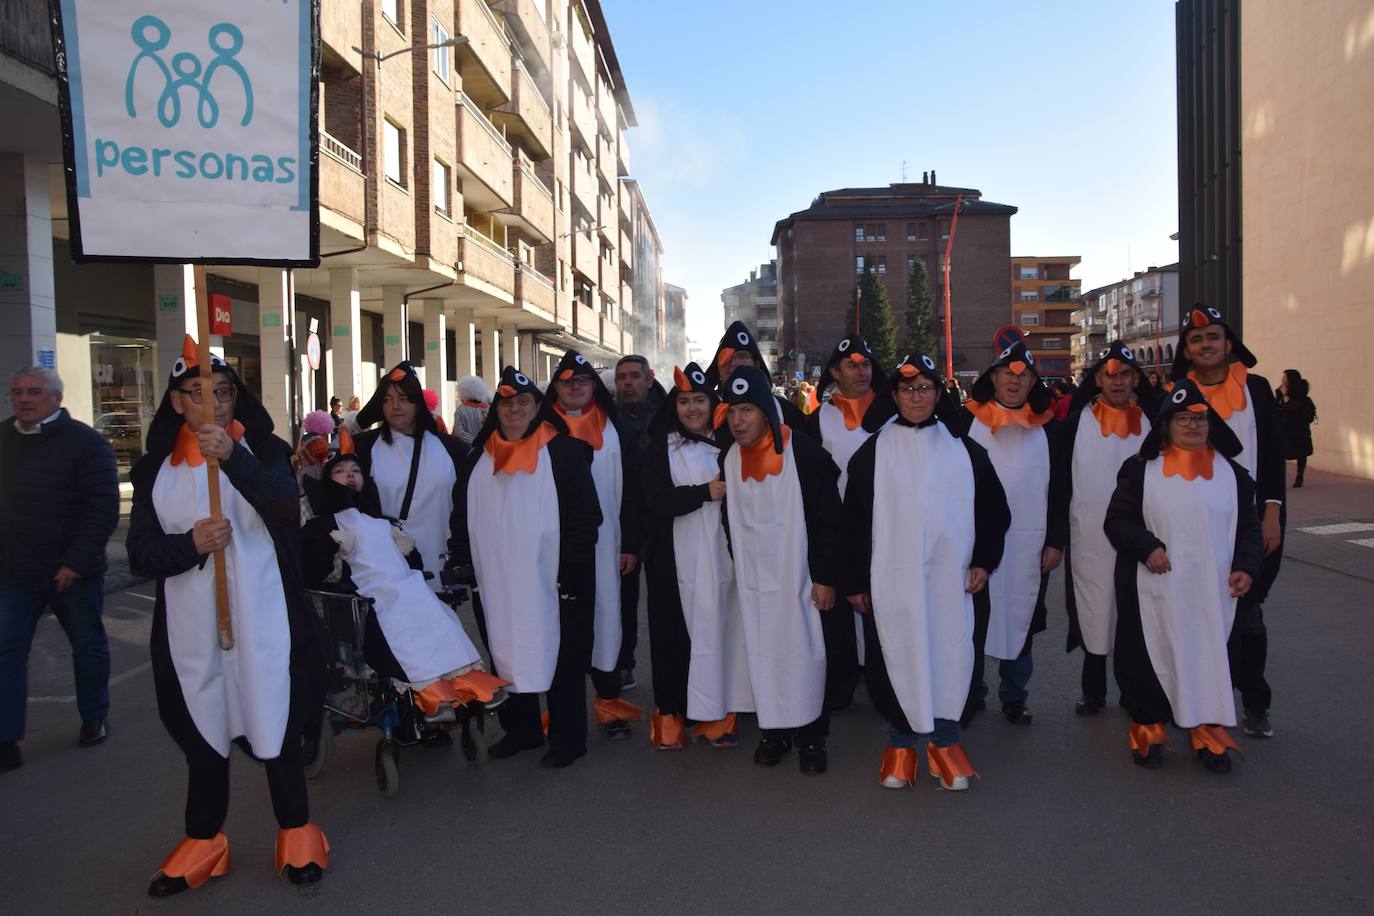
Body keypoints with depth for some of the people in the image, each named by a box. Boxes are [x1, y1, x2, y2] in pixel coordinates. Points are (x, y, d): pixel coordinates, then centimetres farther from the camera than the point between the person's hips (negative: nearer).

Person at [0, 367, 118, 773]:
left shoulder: (85, 442, -11)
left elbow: (104, 508, -16)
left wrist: (77, 561, -22)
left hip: (73, 572, -4)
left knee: (88, 646, 12)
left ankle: (94, 720, 30)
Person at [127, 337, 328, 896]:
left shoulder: (263, 450, 0)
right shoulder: (155, 468, 7)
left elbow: (283, 504, -22)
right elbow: (140, 552, 2)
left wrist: (231, 457, -38)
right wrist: (189, 545, -18)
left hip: (262, 619, -2)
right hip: (191, 626, 2)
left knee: (275, 722, 7)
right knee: (202, 729, 13)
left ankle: (296, 831, 25)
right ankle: (203, 839, 31)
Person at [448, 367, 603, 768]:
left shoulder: (564, 451, -3)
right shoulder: (479, 457, 12)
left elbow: (585, 515, -7)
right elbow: (462, 517, 16)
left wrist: (573, 571, -12)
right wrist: (461, 566, 9)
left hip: (549, 581, -5)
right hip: (495, 581, 5)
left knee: (559, 656, 2)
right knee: (505, 654, 12)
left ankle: (567, 738, 15)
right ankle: (519, 728, 28)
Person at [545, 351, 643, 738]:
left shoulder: (613, 429, 6)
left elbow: (629, 489, 4)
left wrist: (630, 544, -1)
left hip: (603, 544, 1)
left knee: (605, 616, 3)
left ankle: (609, 699, 14)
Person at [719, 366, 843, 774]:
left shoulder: (805, 454, -12)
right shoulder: (730, 460, 4)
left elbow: (829, 520, -10)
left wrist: (825, 577, -11)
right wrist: (738, 569, 14)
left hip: (801, 579, -4)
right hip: (753, 582, 4)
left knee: (806, 656, 4)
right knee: (763, 656, 9)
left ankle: (812, 737, 19)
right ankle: (774, 730, 24)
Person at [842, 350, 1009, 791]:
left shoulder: (964, 450, 7)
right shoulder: (873, 451, 3)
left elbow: (992, 509, 13)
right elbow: (854, 519, 3)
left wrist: (983, 560, 2)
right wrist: (855, 580, 0)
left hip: (951, 578, 1)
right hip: (891, 578, -1)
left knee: (951, 656, 4)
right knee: (896, 659, 4)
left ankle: (944, 741, 22)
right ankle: (900, 742, 22)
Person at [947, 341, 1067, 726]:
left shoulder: (1047, 426, 7)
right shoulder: (967, 419, 1)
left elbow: (1058, 488, 9)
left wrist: (1056, 541, 4)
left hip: (1030, 544, 2)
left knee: (1020, 619, 9)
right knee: (972, 620, 4)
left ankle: (1014, 697, 23)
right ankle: (971, 695, 18)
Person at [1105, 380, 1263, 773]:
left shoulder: (1231, 473, 9)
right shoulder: (1141, 470, 0)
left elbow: (1248, 526, 13)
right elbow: (1117, 520, 0)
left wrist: (1246, 567, -1)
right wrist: (1146, 547, -15)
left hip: (1212, 592, 2)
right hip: (1155, 590, -2)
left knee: (1211, 656, 4)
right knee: (1151, 657, 3)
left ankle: (1207, 729, 20)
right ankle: (1148, 725, 20)